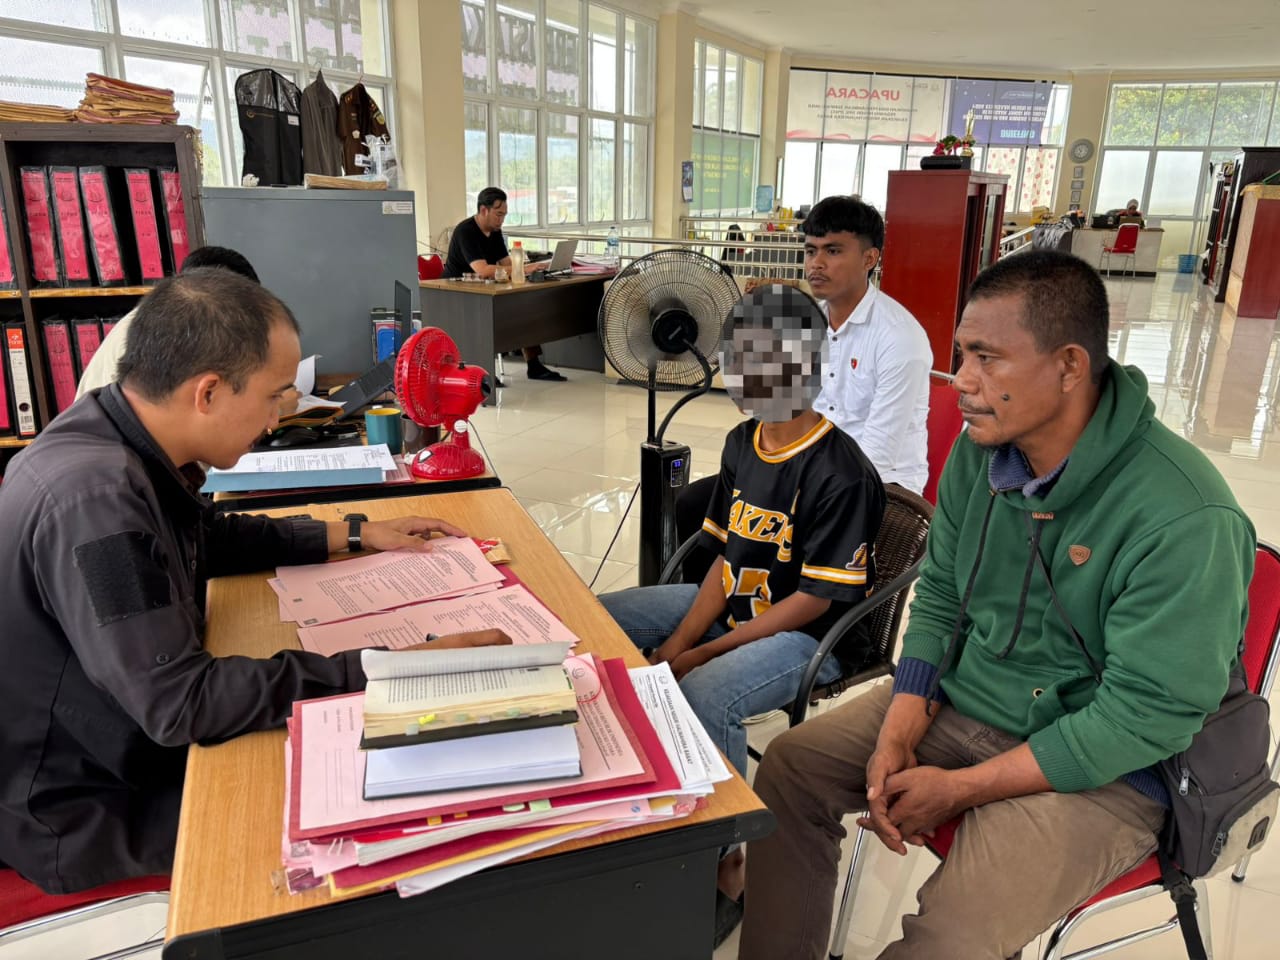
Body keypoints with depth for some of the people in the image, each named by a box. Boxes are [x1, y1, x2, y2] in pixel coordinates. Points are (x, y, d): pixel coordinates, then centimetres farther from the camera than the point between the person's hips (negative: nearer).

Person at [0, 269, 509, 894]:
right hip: (78, 806, -8)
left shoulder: (120, 440, -5)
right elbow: (179, 704, -34)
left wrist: (355, 534, 9)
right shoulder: (95, 498, -34)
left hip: (137, 728, 8)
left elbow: (209, 538, 13)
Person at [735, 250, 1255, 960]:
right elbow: (938, 594, 4)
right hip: (959, 697, 6)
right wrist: (896, 738, -8)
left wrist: (959, 788, -19)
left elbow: (1146, 716, -22)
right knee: (788, 768, 0)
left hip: (1103, 766, -6)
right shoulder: (979, 451, -5)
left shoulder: (1185, 520, -26)